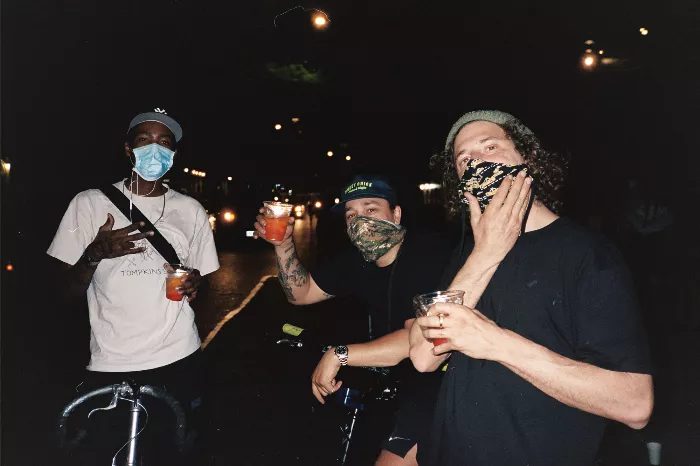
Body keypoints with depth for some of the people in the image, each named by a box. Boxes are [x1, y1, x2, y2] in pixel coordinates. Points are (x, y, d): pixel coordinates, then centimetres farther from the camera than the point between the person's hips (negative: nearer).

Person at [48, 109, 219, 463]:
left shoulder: (191, 210, 7)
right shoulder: (90, 203, 0)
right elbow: (69, 290, 1)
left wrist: (194, 285, -9)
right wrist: (95, 253, -18)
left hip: (180, 360, 2)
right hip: (111, 366, -1)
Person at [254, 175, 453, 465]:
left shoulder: (428, 254, -22)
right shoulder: (357, 261, 2)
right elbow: (301, 293, 11)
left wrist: (339, 355, -27)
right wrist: (283, 245, -5)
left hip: (439, 385, -7)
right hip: (402, 382, 7)